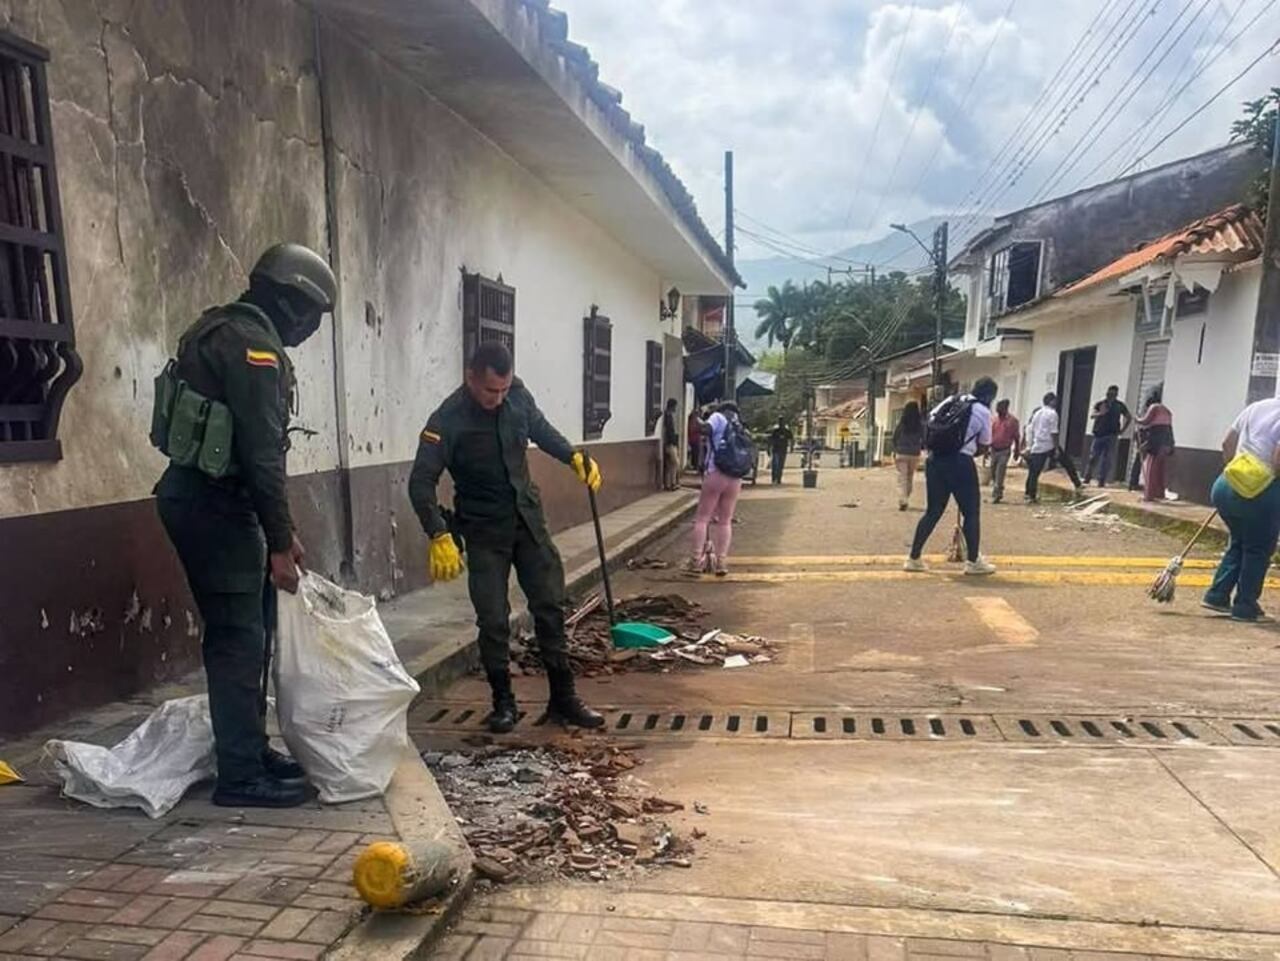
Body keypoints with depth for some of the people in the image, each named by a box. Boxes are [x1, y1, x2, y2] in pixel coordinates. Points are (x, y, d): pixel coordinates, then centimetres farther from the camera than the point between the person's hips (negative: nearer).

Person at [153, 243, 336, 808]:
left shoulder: (226, 331, 16)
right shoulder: (252, 344, -16)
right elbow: (262, 452, -21)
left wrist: (281, 530, 19)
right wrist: (280, 542, -16)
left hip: (204, 495, 10)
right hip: (214, 503, -10)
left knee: (249, 630, 15)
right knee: (239, 638, -5)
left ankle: (251, 752, 26)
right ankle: (241, 777, 4)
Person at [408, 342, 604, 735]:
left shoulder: (519, 396, -6)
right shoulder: (447, 420, -19)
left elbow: (541, 429, 14)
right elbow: (421, 482, -20)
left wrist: (575, 457, 0)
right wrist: (439, 536, -31)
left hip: (528, 518, 4)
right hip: (485, 530, -4)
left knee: (550, 606, 5)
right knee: (493, 620, -1)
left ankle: (563, 699, 16)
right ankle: (504, 703, 18)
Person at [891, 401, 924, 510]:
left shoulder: (901, 424, -7)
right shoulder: (921, 424, -5)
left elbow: (894, 438, -1)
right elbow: (924, 438, -3)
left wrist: (895, 450, 13)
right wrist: (921, 446, 18)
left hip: (901, 453, -2)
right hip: (915, 454, 2)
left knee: (902, 478, -2)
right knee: (910, 477, 17)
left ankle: (902, 500, -18)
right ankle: (906, 499, 26)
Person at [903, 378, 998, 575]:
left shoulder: (951, 400, 13)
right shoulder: (983, 411, 0)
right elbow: (984, 446, 5)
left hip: (935, 459, 6)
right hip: (960, 463, -6)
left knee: (933, 510, 12)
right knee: (971, 512, 8)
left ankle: (914, 558, 12)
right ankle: (973, 561, 13)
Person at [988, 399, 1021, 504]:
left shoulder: (1012, 420, -5)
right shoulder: (995, 420, 8)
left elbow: (1016, 437, -1)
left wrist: (1016, 451, 0)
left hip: (1005, 451, -5)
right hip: (994, 450, 5)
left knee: (1000, 473, -9)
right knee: (993, 473, 11)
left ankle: (996, 494, -6)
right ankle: (998, 493, 28)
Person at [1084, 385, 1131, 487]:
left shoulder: (1119, 405, 5)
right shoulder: (1100, 404, 2)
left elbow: (1129, 417, 15)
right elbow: (1093, 415, -12)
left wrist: (1122, 430, 7)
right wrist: (1100, 413, -33)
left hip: (1111, 436, 0)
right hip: (1099, 435, 0)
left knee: (1107, 459, -3)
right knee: (1093, 457, 0)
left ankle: (1102, 480, 0)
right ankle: (1087, 477, 9)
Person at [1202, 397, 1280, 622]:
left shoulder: (1257, 407, 12)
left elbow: (1227, 444, 17)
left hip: (1226, 484, 7)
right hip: (1261, 492, -7)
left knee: (1238, 542, 22)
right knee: (1259, 551, 9)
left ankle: (1217, 595, 19)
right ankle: (1245, 607, 14)